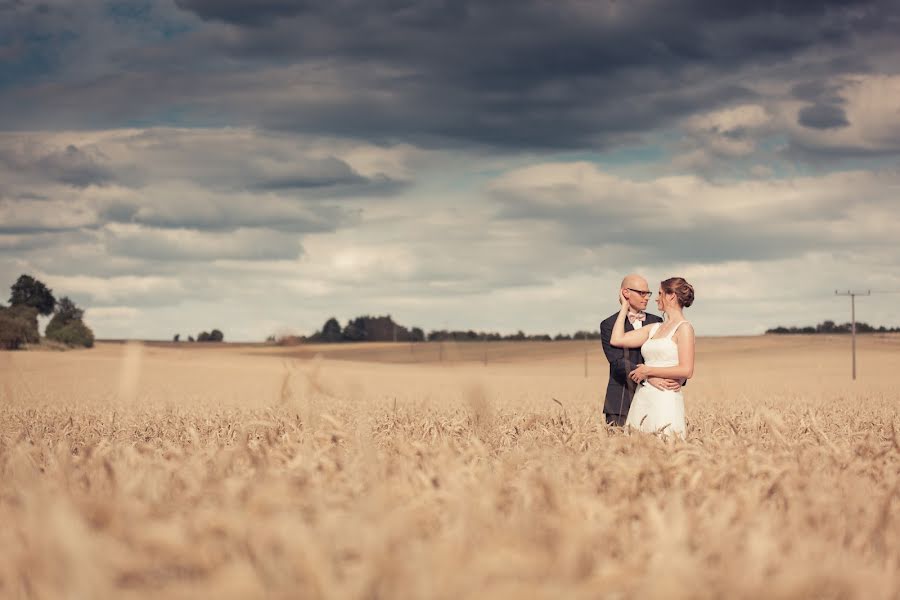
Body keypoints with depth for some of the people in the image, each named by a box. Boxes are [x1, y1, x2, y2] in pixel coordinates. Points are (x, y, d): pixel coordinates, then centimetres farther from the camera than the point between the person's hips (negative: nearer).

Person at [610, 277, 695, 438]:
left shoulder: (684, 328, -4)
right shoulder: (654, 328, 17)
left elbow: (686, 371, -13)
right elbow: (617, 340, 11)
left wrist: (648, 371, -9)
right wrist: (625, 306, 17)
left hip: (665, 400, -7)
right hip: (643, 399, 7)